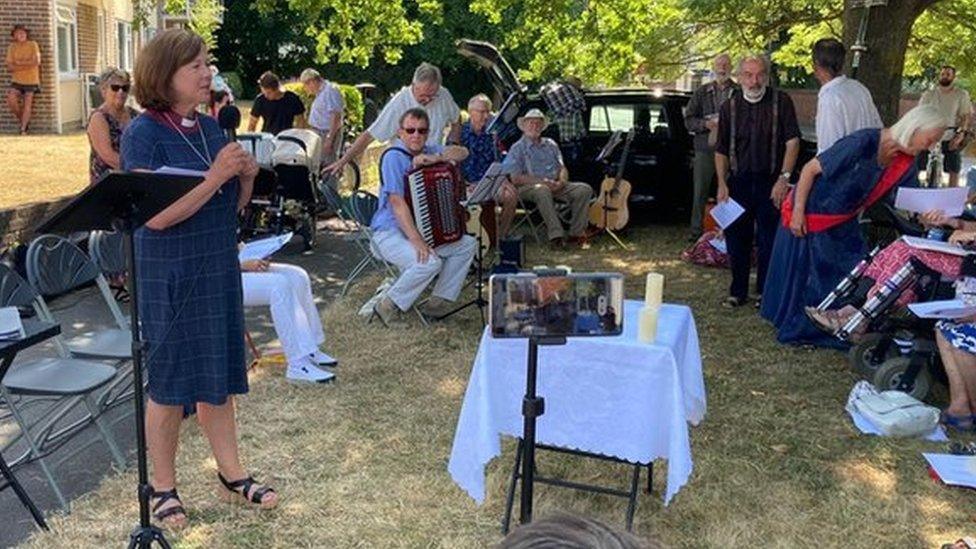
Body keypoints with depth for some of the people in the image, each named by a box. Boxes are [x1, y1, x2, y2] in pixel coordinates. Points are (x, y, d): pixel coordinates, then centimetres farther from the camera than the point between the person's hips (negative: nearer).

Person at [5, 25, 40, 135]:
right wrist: (27, 64, -14)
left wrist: (20, 62, -11)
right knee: (11, 101, -14)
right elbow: (10, 67, -4)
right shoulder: (12, 47, 2)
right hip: (17, 80, 2)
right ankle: (23, 121, 8)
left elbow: (37, 62, -15)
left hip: (30, 80, -2)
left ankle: (23, 129, 7)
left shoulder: (33, 45, -4)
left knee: (27, 104, 0)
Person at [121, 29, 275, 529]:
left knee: (219, 377, 14)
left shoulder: (210, 128, 6)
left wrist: (246, 177, -7)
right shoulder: (143, 135, -13)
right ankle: (163, 488, 23)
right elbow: (156, 215, -23)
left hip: (219, 271, 6)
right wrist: (215, 175, -26)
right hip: (168, 277, -6)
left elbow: (233, 207, 12)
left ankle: (231, 474, 28)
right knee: (170, 384, 6)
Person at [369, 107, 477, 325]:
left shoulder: (426, 151, 8)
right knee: (430, 262, -31)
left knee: (468, 245, 2)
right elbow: (397, 202, -24)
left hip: (423, 229, 9)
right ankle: (388, 307, -12)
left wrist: (435, 158, -22)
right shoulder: (393, 156, -17)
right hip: (390, 233, -9)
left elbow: (462, 152, -2)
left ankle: (439, 303, 4)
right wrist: (416, 240, -31)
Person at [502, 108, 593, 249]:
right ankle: (556, 235, -39)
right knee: (542, 190, -40)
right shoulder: (518, 148, 2)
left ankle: (576, 232, -13)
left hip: (556, 186, 6)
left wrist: (561, 182, -8)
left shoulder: (550, 144, 20)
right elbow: (515, 178, -9)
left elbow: (563, 168, 16)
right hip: (528, 187, -5)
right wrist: (543, 181, -17)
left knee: (585, 189, -15)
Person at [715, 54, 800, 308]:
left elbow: (792, 142, -5)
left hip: (770, 182, -3)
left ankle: (765, 292, 15)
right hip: (738, 181, 3)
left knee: (769, 240, 2)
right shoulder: (729, 107, 7)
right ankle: (738, 292, 19)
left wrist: (783, 178, -13)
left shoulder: (781, 102, -1)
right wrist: (722, 185, 0)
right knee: (736, 239, 6)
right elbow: (721, 151, 10)